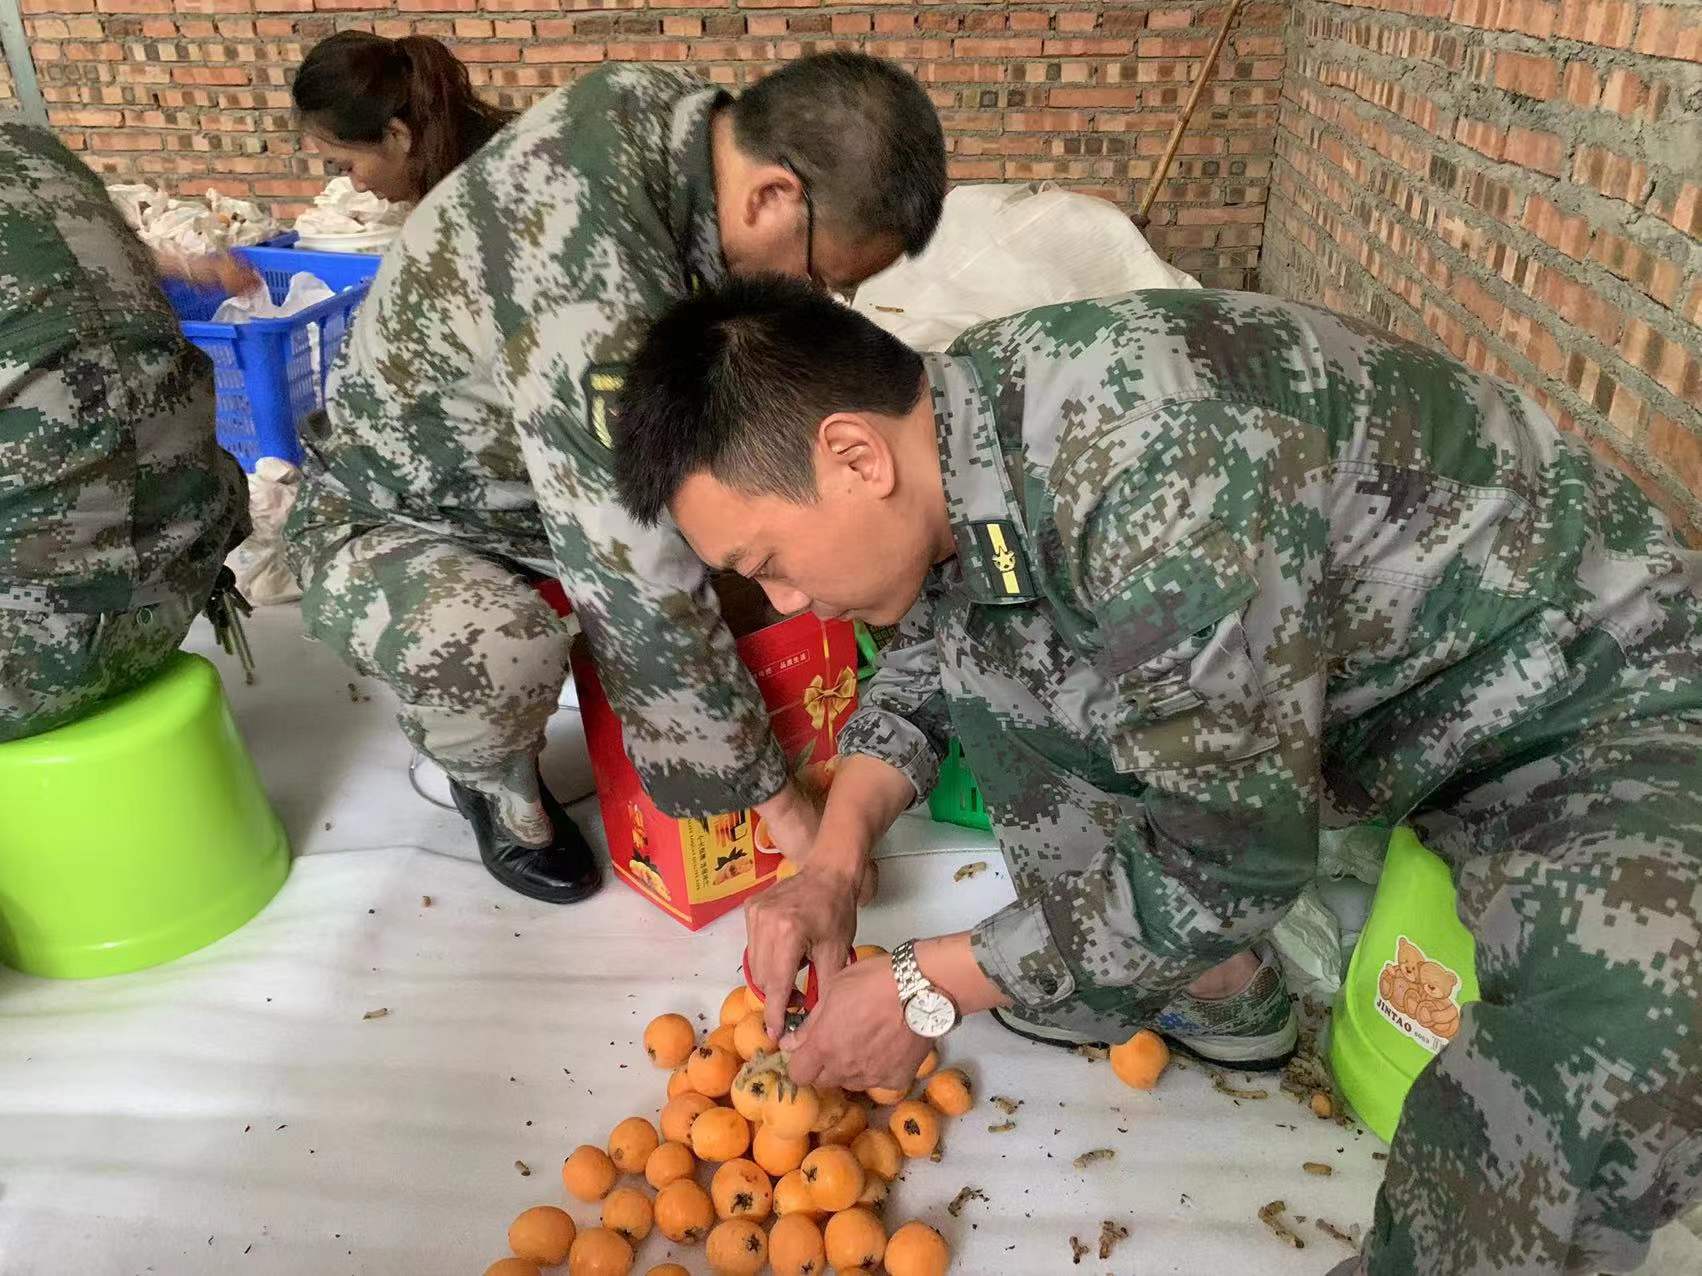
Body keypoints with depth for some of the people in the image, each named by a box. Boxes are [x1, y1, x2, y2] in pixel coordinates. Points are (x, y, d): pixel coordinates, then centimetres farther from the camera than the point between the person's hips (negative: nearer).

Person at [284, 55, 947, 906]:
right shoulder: (591, 292, -41)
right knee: (496, 651, -39)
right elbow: (645, 591, -37)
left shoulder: (669, 111, -15)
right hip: (391, 523, -7)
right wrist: (771, 795, -26)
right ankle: (502, 788, -2)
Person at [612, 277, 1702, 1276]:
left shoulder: (1150, 470, -36)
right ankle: (1195, 971, 12)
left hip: (1596, 694, -7)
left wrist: (928, 990, -18)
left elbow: (1230, 857, -27)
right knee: (975, 637, -1)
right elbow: (924, 661, 9)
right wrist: (835, 860, -4)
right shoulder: (947, 436, -10)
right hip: (1354, 690, 7)